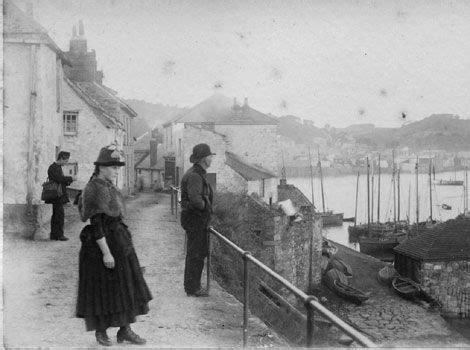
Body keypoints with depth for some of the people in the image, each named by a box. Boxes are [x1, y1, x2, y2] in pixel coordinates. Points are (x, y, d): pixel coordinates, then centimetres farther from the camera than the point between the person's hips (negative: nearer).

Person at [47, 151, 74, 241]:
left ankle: (53, 235, 13)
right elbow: (59, 178, -25)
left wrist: (68, 181, 6)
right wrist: (70, 178, -16)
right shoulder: (53, 168, -12)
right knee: (59, 214, -10)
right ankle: (59, 234, -9)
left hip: (59, 196, 10)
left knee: (56, 215, 10)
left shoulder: (58, 167, 19)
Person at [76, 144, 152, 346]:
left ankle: (125, 330, 16)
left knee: (125, 288, 10)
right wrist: (106, 252, -24)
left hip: (119, 243, 10)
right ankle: (100, 331, 18)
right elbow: (96, 224, -22)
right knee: (101, 289, 3)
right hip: (101, 245, -9)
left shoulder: (107, 186, 11)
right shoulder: (96, 189, -18)